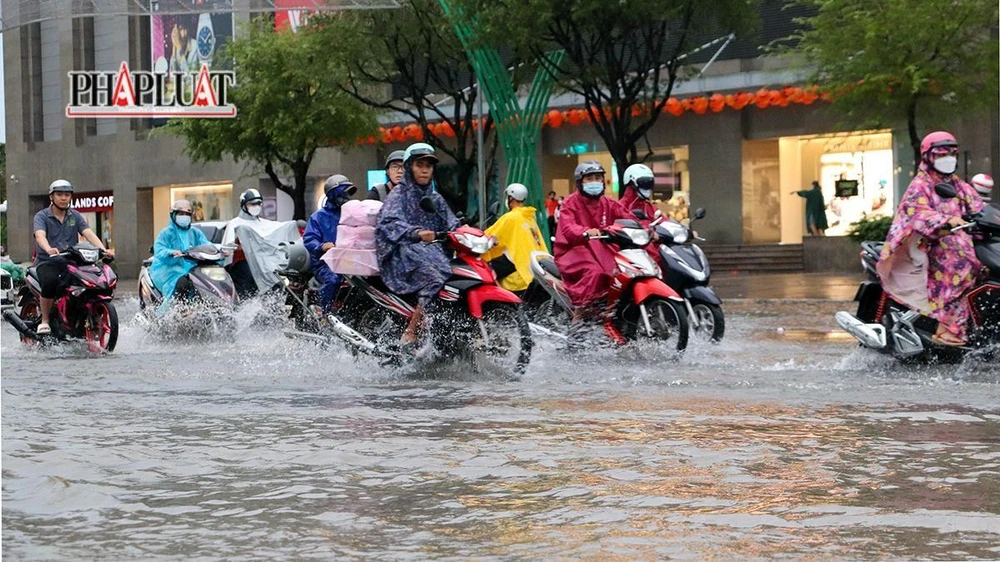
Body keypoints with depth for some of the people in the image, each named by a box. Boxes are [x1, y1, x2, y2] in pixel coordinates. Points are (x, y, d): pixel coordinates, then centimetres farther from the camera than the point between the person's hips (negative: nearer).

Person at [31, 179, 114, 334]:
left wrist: (103, 249, -21)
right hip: (47, 262, -3)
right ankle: (44, 321, -19)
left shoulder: (75, 216, 14)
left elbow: (89, 234, -1)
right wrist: (49, 249, -42)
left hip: (71, 262, 3)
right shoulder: (41, 217, 1)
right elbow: (40, 236, -19)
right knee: (50, 281, -36)